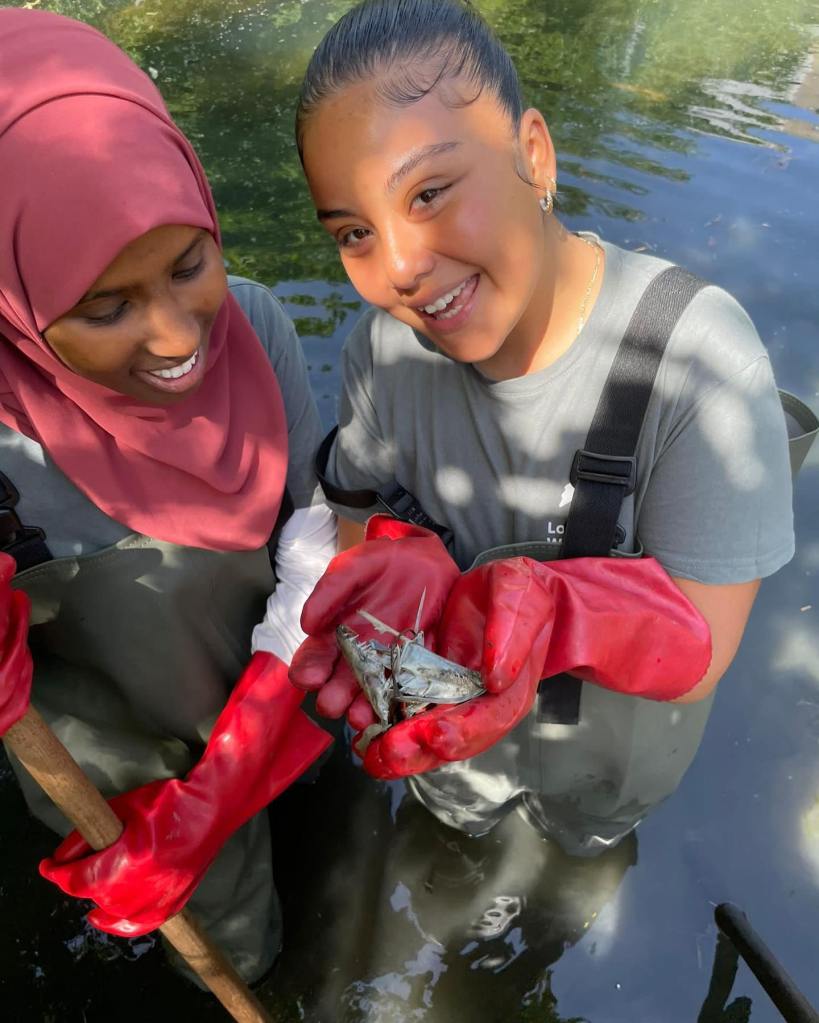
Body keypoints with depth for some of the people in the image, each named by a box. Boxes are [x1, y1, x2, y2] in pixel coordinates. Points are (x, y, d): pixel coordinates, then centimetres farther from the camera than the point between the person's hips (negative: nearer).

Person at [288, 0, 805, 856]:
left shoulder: (698, 353, -35)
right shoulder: (385, 341, -24)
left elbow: (698, 650, -31)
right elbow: (359, 531, -16)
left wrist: (546, 612, -54)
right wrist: (408, 566, -41)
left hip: (612, 749, -1)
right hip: (443, 722, 2)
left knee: (582, 843, 34)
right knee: (454, 827, 35)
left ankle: (588, 852, 71)